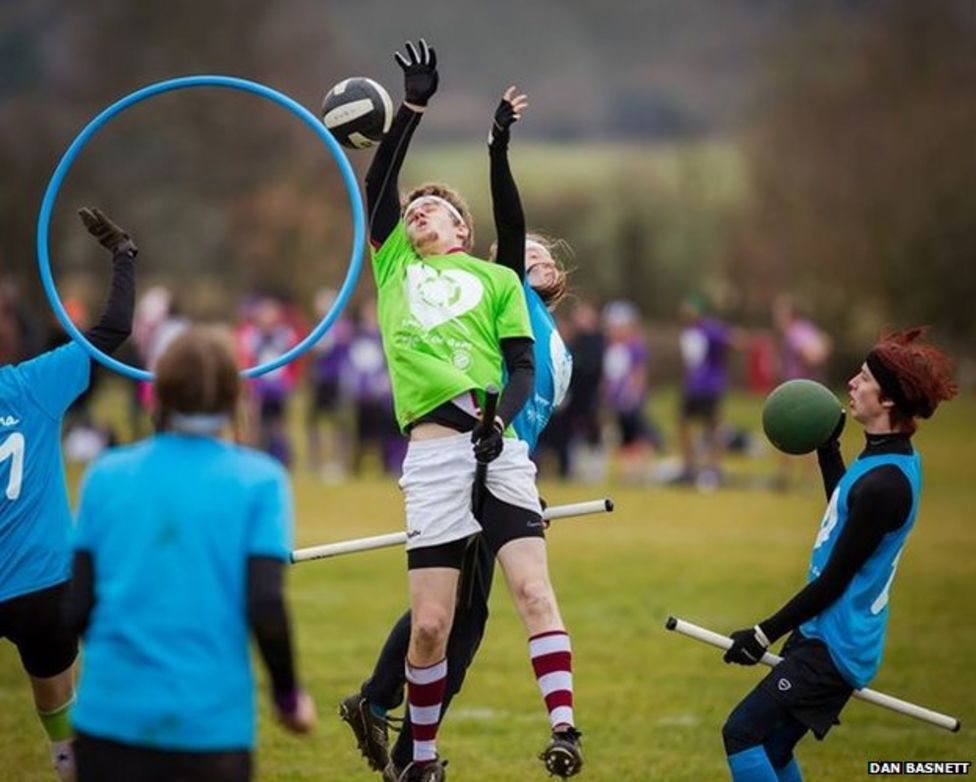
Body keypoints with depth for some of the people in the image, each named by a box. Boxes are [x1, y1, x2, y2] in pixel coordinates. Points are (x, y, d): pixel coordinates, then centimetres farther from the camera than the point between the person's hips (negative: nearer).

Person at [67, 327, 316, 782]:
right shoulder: (258, 481, -3)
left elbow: (76, 607, 3)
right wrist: (288, 696, 6)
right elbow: (265, 607, -10)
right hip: (210, 723, -2)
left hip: (111, 715, 2)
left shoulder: (107, 475, 4)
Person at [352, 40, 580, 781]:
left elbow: (523, 366, 7)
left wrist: (500, 420, -11)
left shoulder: (496, 279, 15)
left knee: (533, 587, -15)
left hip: (494, 447, -1)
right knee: (430, 625, -1)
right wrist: (414, 105, 6)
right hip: (432, 455, 1)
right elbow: (378, 181, 11)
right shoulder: (395, 265, 21)